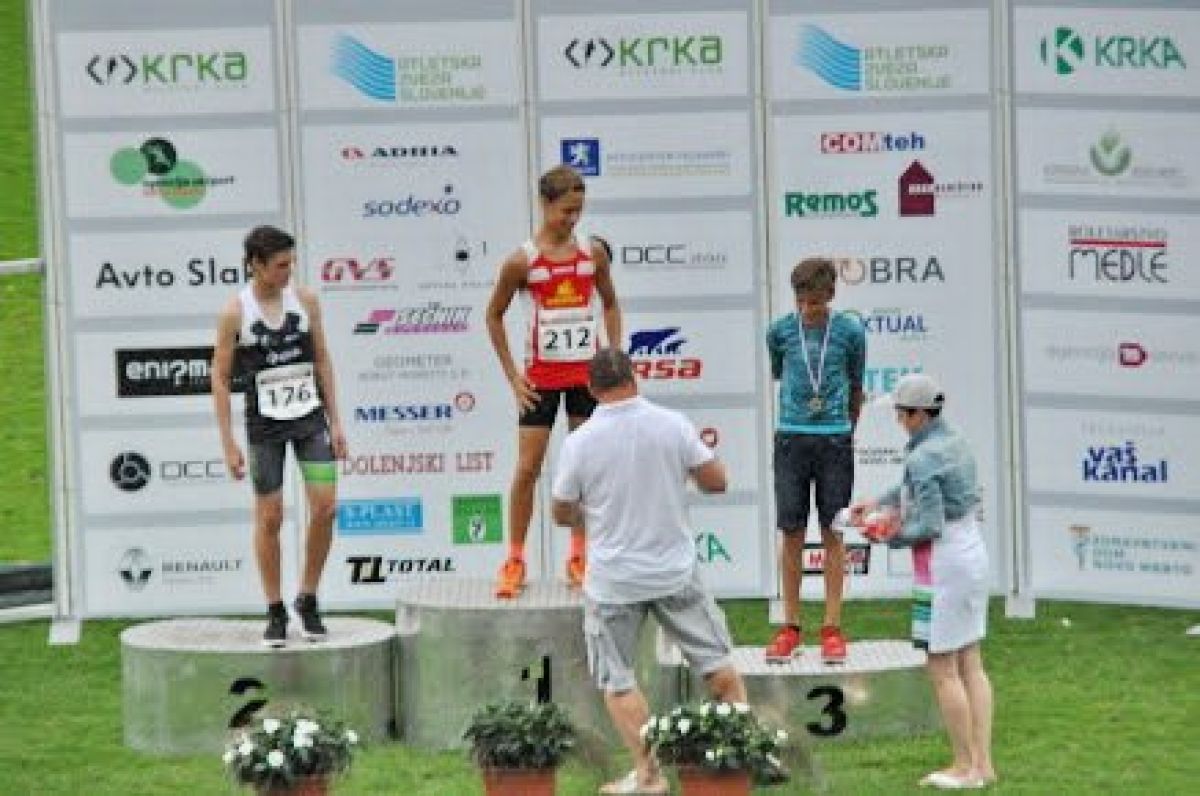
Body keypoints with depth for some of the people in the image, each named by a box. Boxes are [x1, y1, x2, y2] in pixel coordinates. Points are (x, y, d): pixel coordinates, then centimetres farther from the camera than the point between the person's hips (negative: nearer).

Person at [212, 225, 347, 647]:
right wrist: (228, 443, -7)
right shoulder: (235, 312, -8)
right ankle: (275, 611, 12)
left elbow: (322, 360, 9)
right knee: (269, 518, 0)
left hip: (310, 419, 3)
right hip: (264, 425, -3)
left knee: (325, 507, -7)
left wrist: (335, 420, 5)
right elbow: (220, 378, -4)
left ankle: (308, 599, 9)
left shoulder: (305, 300, 1)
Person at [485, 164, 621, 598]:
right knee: (528, 467, -4)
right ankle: (514, 560, 4)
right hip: (541, 375, -3)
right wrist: (512, 375, -3)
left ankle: (579, 558, 16)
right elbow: (494, 315, 2)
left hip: (587, 371, 3)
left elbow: (610, 304, 14)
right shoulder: (523, 260, -8)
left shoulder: (592, 251, 0)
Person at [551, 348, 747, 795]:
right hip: (676, 572, 2)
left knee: (617, 680, 9)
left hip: (613, 582, -2)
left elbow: (561, 514, -1)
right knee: (717, 663, 15)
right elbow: (715, 481, -2)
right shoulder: (673, 426, -9)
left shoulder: (580, 443, -12)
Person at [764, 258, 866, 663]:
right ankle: (790, 627, 9)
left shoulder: (849, 331, -1)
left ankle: (832, 627, 5)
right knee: (791, 532, 2)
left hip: (834, 438, -1)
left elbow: (855, 387, 12)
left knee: (833, 532, 2)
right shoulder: (780, 331, 2)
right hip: (791, 438, 1)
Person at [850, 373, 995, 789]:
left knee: (942, 670, -1)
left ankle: (965, 766, 2)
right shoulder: (955, 442, 8)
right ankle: (983, 762, 14)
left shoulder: (922, 458, -19)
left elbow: (929, 527, -20)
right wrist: (876, 502, 25)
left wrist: (889, 537, -6)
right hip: (974, 554, 9)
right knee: (971, 665, 12)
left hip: (943, 566, -9)